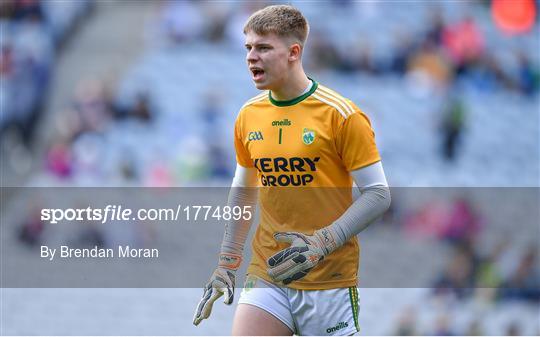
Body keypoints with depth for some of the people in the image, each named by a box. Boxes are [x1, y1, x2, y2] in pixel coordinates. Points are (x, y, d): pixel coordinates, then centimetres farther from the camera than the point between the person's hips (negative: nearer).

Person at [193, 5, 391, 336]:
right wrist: (227, 264, 18)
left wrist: (322, 243, -20)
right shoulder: (249, 115, 8)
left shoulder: (341, 114, -9)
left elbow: (379, 194, -10)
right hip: (267, 277, 4)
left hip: (330, 281, -4)